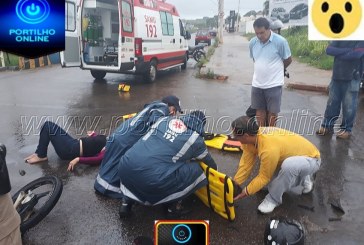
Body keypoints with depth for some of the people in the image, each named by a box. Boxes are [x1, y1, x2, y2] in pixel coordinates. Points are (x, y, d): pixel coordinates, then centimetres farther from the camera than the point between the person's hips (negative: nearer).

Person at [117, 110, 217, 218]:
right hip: (152, 180, -5)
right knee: (195, 170, 13)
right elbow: (208, 161, 27)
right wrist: (215, 169, 50)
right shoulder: (195, 139, 8)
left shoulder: (164, 120, 20)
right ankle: (173, 207, 23)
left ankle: (126, 202, 33)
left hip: (125, 167, 5)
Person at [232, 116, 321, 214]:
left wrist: (246, 192, -19)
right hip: (295, 155, 8)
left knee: (289, 165, -40)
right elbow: (246, 164, -9)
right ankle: (303, 178, 25)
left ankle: (274, 198, -17)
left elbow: (264, 177, -26)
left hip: (311, 159, -8)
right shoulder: (253, 136, -16)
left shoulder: (269, 149, -40)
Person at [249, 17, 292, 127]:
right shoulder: (252, 43, -1)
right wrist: (262, 70, 12)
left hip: (274, 84, -4)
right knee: (259, 110, 14)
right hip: (257, 83, 4)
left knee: (272, 112, 6)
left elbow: (288, 60, -1)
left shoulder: (280, 41, -14)